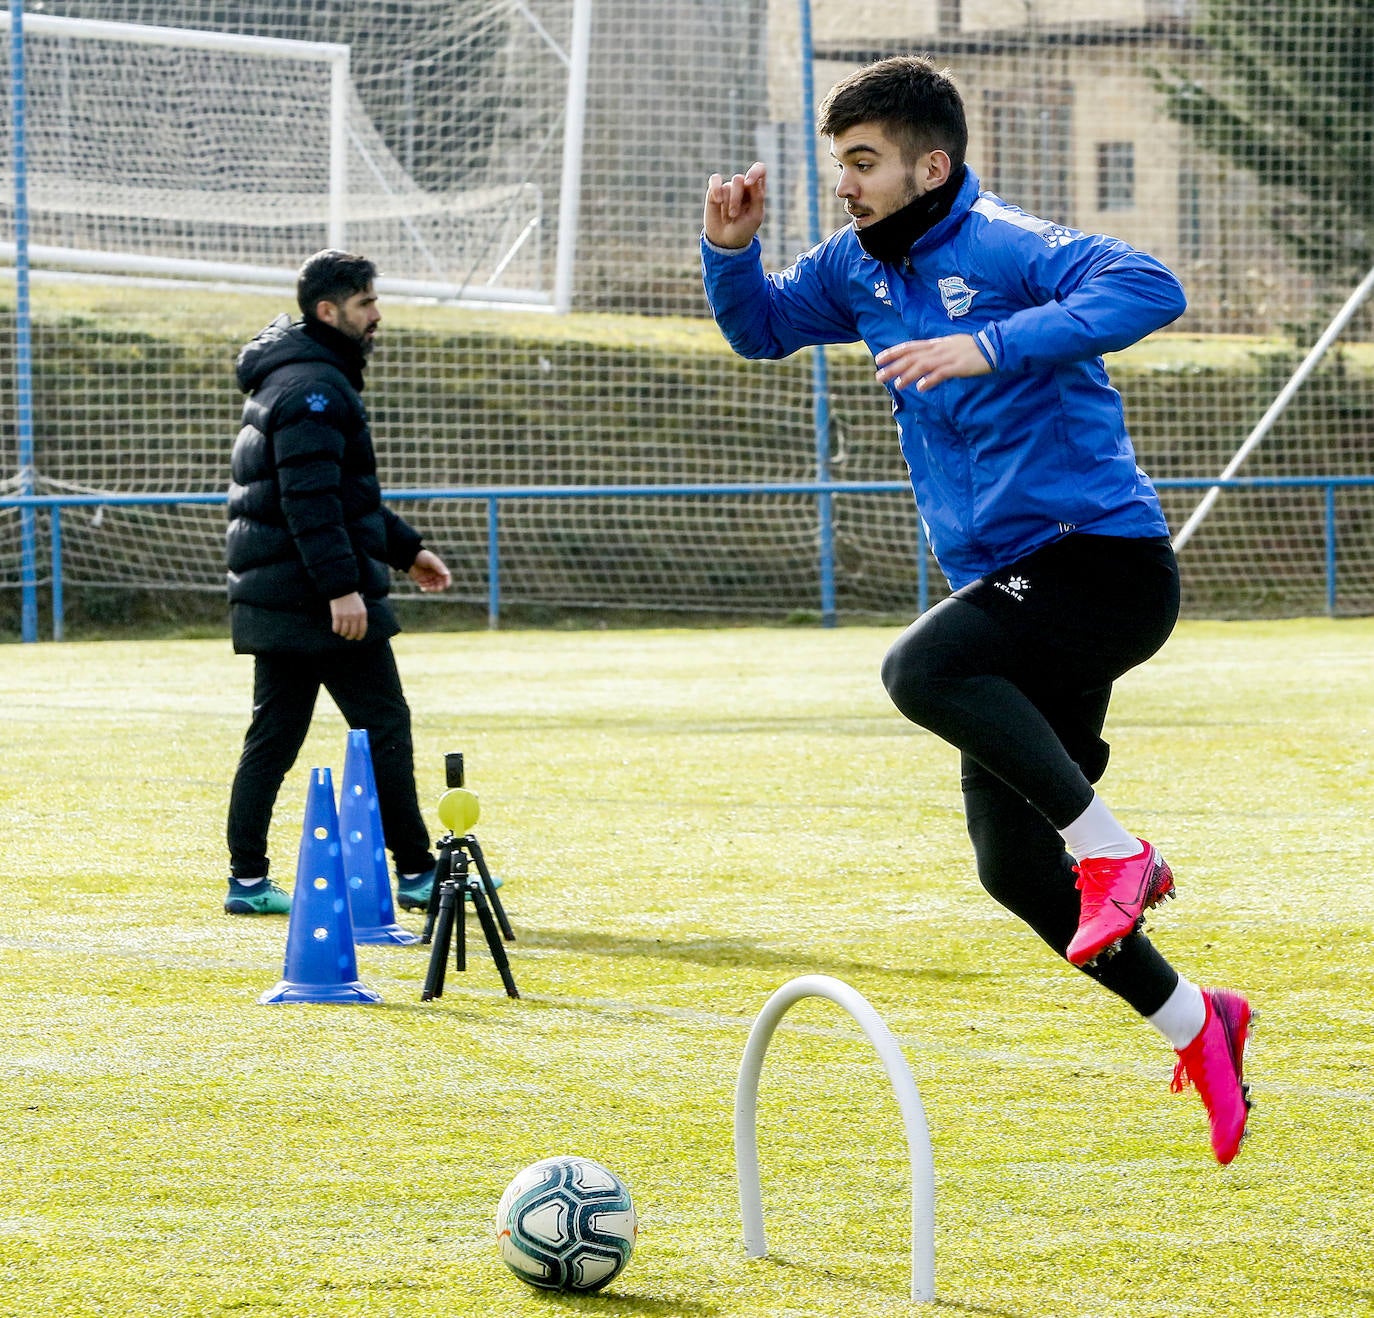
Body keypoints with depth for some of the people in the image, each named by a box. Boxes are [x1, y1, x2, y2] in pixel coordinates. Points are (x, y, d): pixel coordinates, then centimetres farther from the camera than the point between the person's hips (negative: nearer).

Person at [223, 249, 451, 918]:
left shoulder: (303, 379, 20)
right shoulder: (313, 388, -14)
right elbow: (311, 499, -23)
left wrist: (405, 548, 29)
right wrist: (342, 585, -25)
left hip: (273, 598, 10)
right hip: (319, 600, -10)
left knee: (272, 737, 9)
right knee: (384, 728, -3)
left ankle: (248, 880, 8)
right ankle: (415, 872, 1)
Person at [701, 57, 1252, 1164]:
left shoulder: (1003, 248, -14)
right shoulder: (860, 266, 11)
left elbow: (1149, 289, -30)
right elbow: (761, 328, 26)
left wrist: (992, 346, -37)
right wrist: (732, 248, 5)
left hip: (1106, 560, -9)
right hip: (1014, 588, 9)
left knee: (921, 669, -32)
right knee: (1012, 865, 6)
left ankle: (1113, 851, -21)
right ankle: (1193, 1022, 21)